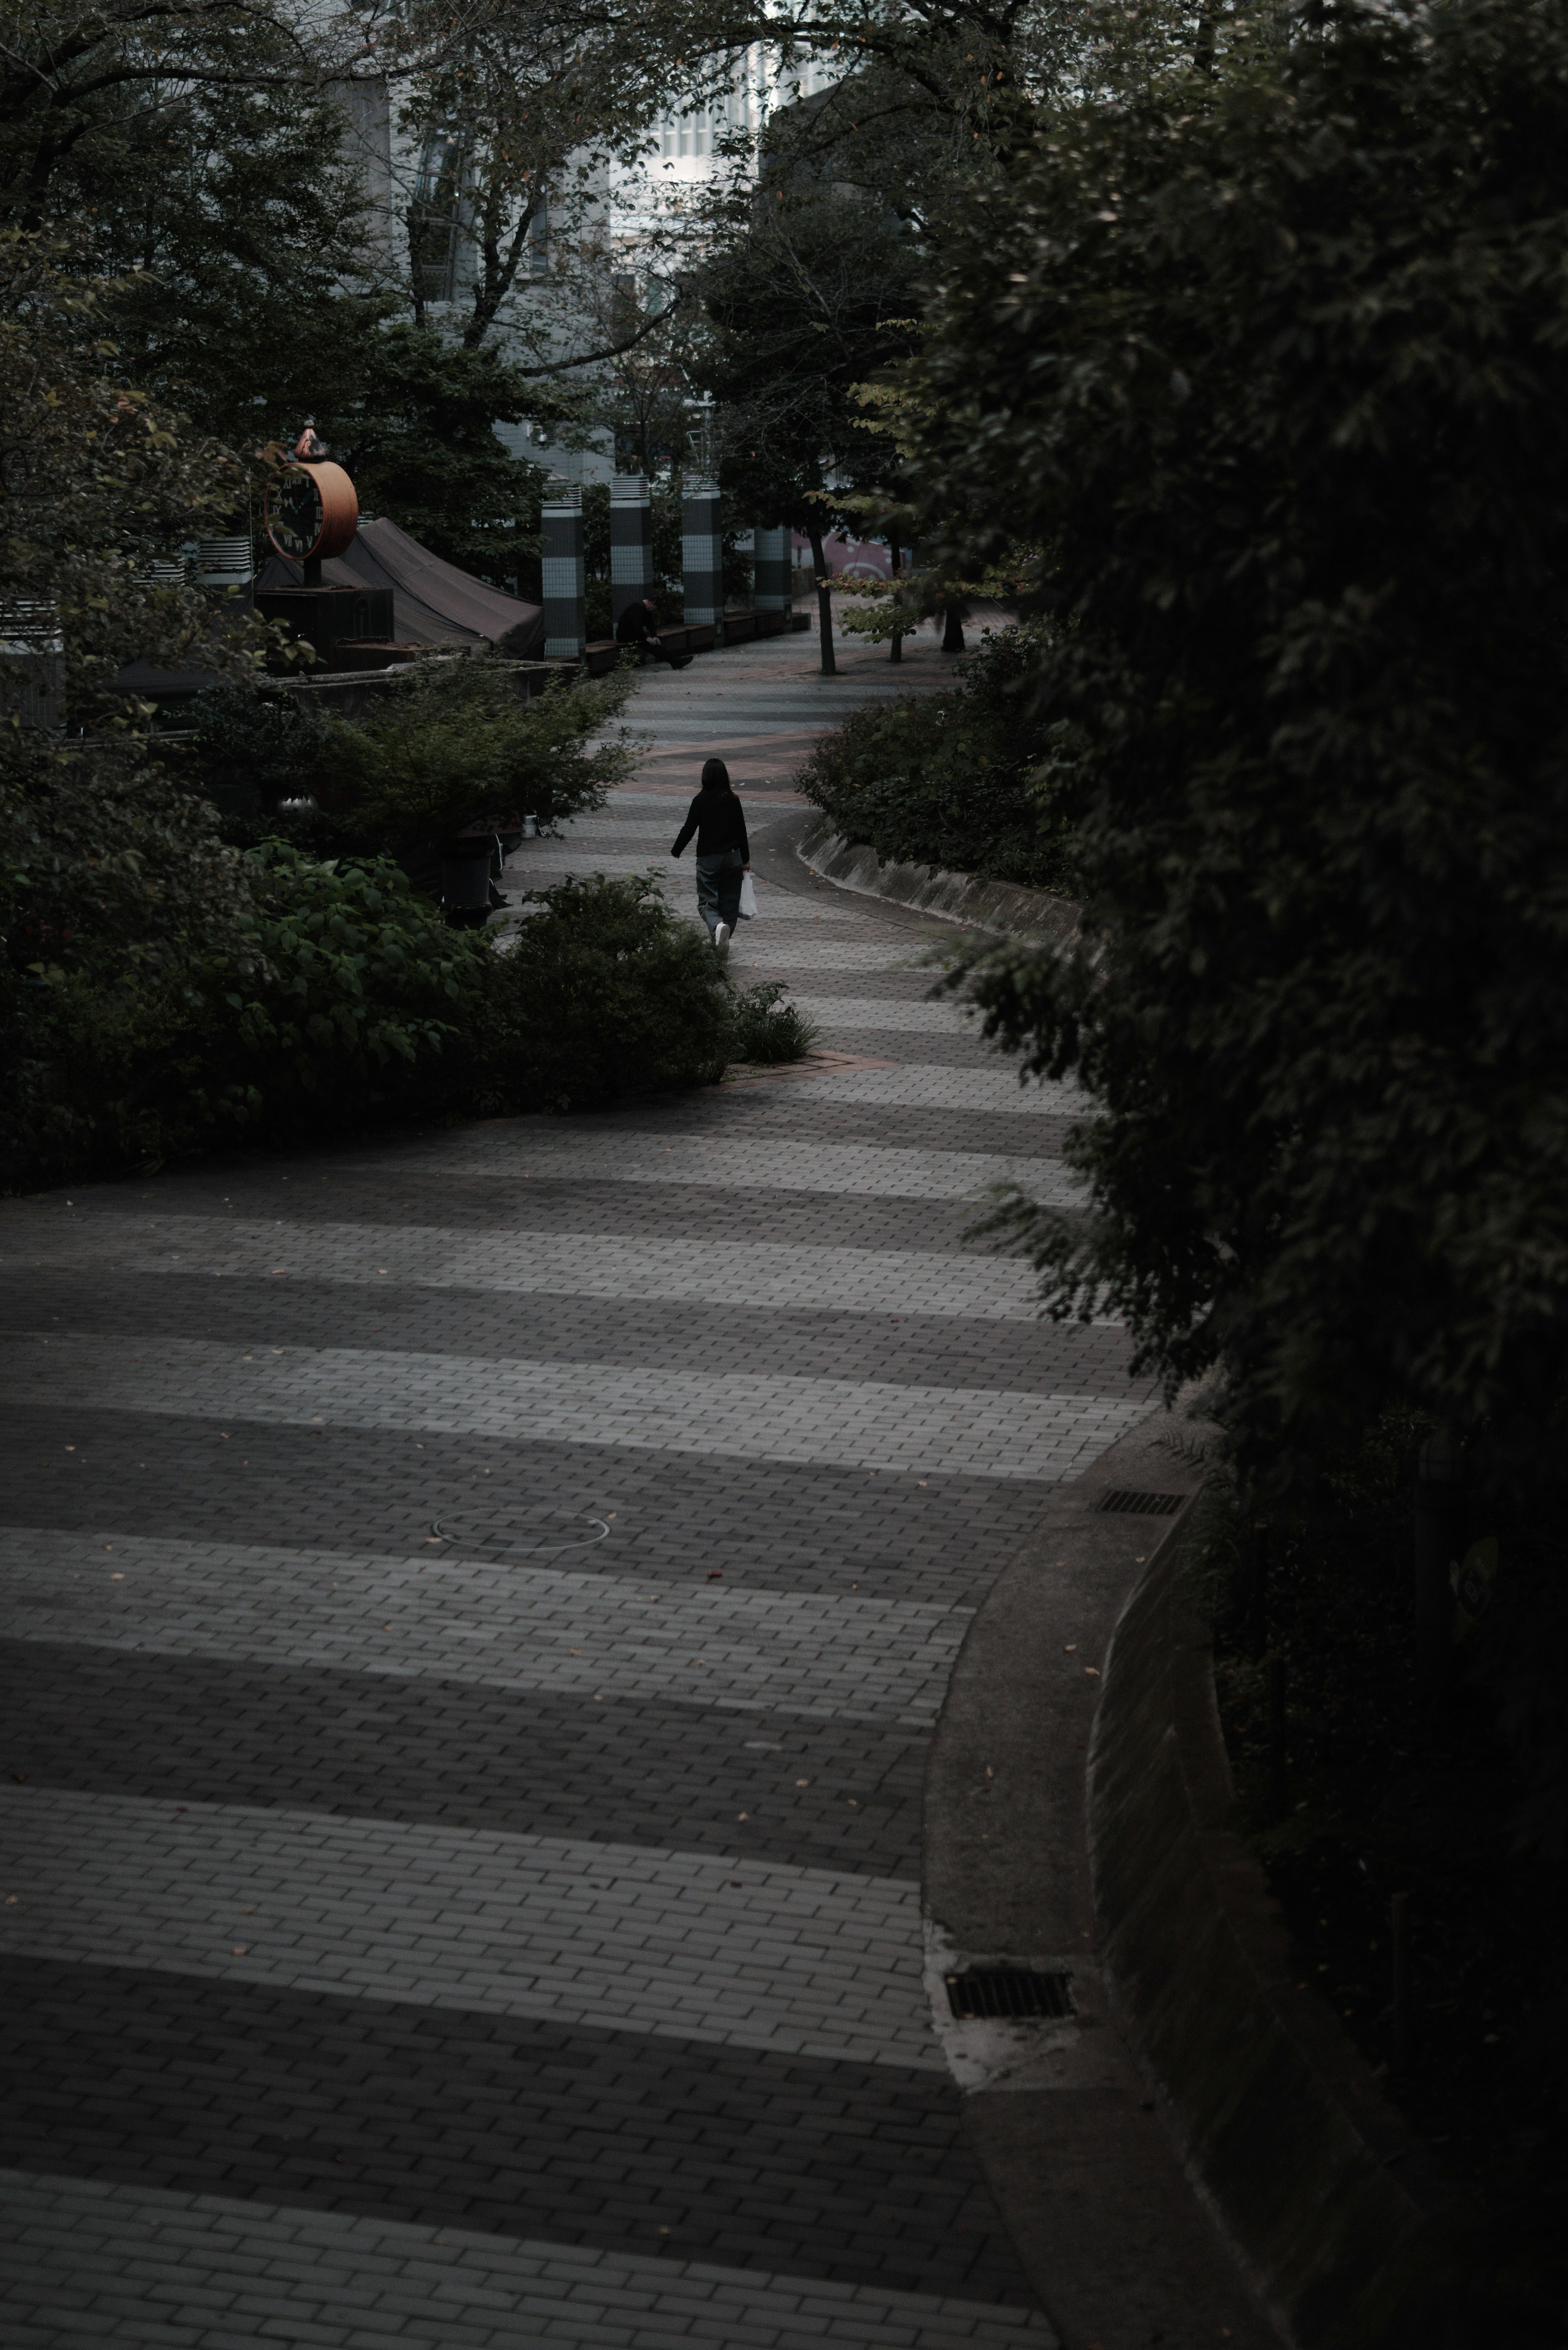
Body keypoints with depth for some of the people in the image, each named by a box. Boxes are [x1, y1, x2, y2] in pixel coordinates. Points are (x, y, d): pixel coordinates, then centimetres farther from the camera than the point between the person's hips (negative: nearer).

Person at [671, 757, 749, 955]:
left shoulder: (701, 800, -9)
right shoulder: (733, 801, 0)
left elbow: (688, 829, -7)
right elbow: (742, 831, 6)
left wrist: (675, 853, 7)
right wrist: (746, 859, 16)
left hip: (708, 859, -3)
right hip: (733, 857, 3)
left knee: (707, 902, -1)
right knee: (729, 902, 14)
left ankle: (718, 926, -31)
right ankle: (723, 939, 18)